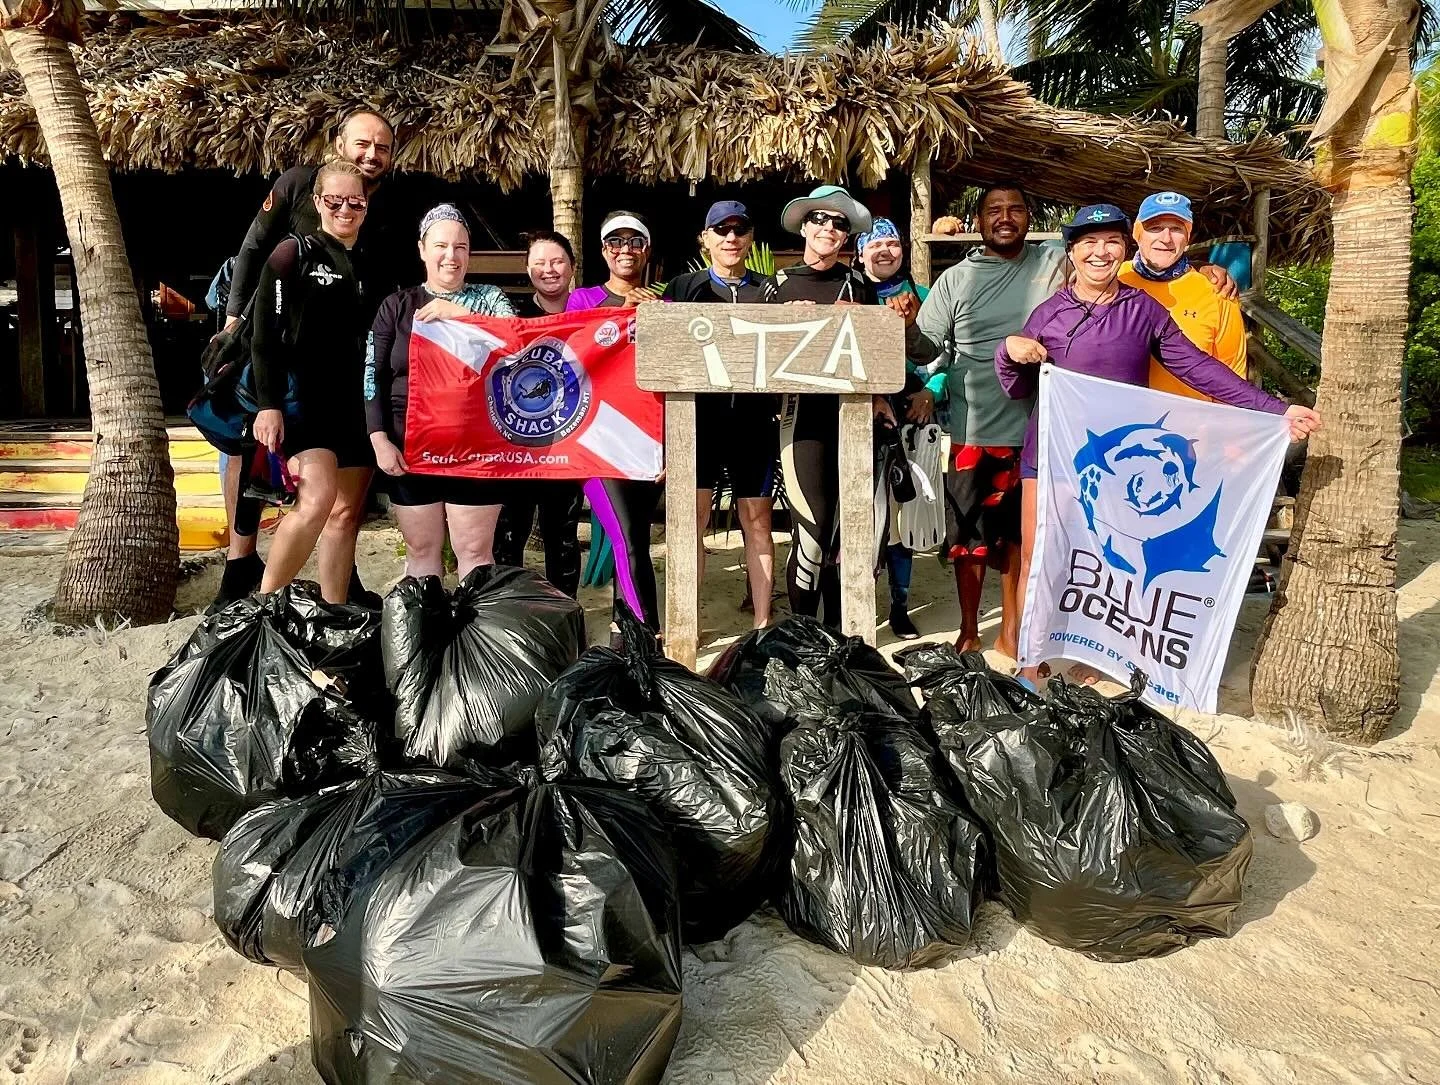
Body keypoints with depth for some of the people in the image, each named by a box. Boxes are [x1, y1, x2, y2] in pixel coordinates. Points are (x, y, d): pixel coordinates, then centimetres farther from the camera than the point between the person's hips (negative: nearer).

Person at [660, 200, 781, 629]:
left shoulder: (769, 289, 14)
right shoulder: (682, 287, 11)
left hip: (754, 417, 1)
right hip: (699, 414, -1)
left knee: (757, 520, 4)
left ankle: (762, 623, 12)